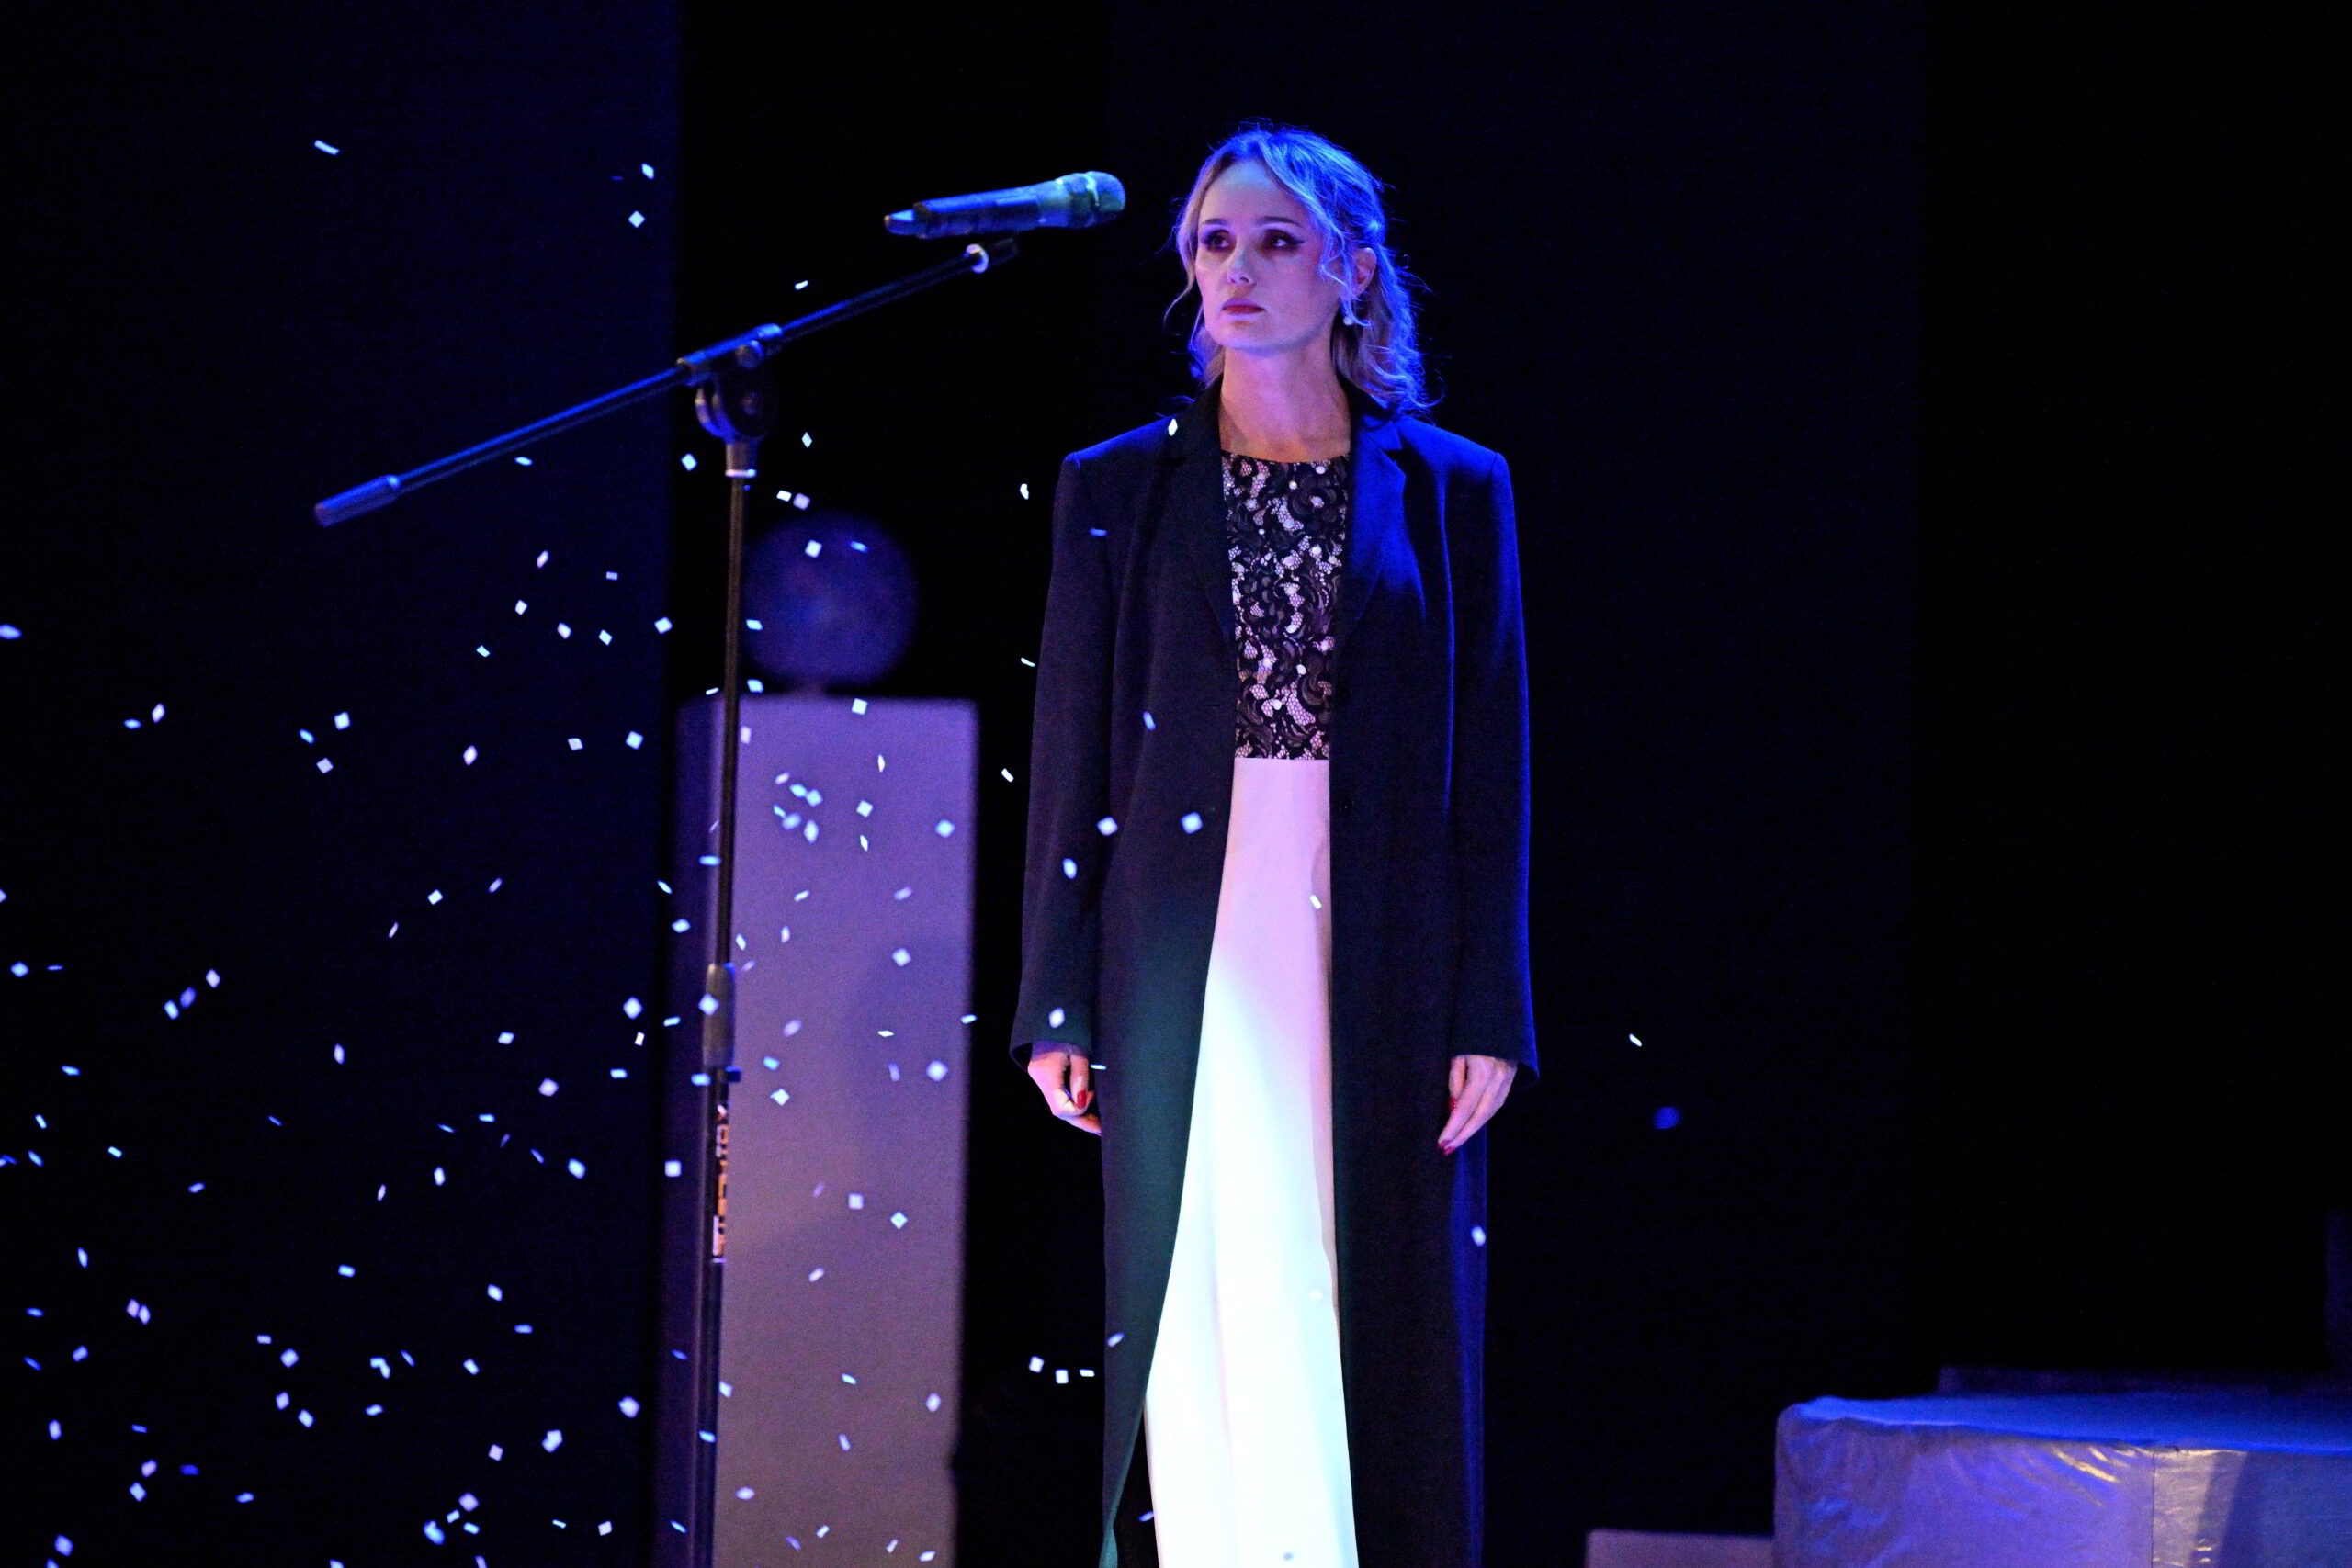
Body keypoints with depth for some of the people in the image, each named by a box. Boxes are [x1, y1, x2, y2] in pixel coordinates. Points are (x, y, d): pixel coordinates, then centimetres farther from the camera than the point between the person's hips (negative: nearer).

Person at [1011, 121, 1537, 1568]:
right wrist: (1057, 1004, 1)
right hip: (1187, 955, 1)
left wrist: (1492, 1012, -3)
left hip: (1376, 956, 0)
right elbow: (1071, 758, 7)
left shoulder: (1452, 490, 6)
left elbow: (1493, 769, 3)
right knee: (1204, 1313, -2)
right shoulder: (1118, 489, 8)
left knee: (1380, 1328, -1)